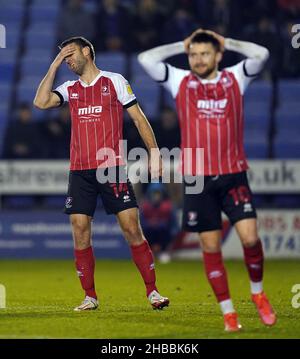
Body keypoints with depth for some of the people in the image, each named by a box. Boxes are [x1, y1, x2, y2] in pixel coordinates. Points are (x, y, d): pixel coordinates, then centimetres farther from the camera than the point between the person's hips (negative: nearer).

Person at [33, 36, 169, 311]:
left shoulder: (115, 81, 3)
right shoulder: (70, 89, 14)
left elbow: (138, 117, 4)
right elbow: (41, 102, -2)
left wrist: (154, 151, -4)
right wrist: (54, 65, 1)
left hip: (112, 167, -4)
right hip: (80, 172, 4)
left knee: (132, 228, -7)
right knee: (80, 232, -2)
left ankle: (152, 291, 0)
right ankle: (90, 297, 7)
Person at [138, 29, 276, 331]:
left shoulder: (234, 78, 6)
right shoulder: (180, 82, 6)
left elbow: (261, 54, -9)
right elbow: (146, 59, -3)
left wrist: (225, 42, 2)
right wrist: (183, 45, 5)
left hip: (233, 175, -1)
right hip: (197, 179, 1)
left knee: (250, 238, -12)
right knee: (211, 248, 2)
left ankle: (257, 292, 15)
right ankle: (228, 312, 12)